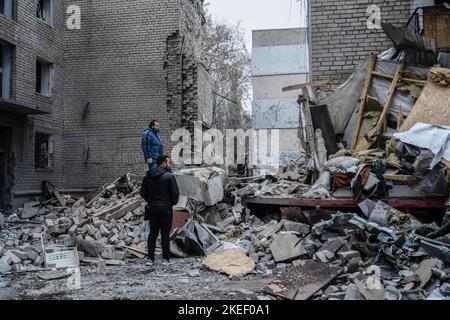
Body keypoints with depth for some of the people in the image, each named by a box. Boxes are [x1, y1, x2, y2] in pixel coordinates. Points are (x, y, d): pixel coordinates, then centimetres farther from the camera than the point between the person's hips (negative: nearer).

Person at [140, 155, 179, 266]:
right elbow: (175, 193, -12)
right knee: (165, 234, 2)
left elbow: (143, 193, 8)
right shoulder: (169, 176, -10)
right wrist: (173, 202, 7)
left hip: (152, 209, 5)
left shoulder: (148, 177, 6)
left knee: (153, 233, 9)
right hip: (165, 209, -5)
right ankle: (166, 258, 6)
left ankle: (150, 258, 9)